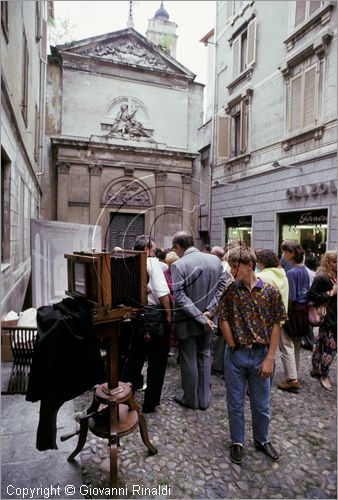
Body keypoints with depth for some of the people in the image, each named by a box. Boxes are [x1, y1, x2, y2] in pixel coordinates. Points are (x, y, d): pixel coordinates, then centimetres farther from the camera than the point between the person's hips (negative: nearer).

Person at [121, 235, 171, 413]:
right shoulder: (152, 262, -11)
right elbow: (162, 292, -19)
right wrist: (169, 314, -9)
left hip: (137, 315, 6)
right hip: (155, 315, -6)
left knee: (134, 358, 20)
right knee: (157, 361, 9)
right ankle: (150, 403, 21)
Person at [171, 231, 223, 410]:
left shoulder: (178, 265, -18)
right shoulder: (215, 259, -3)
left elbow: (179, 297, -23)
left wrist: (200, 317, -20)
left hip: (187, 321, -4)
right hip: (209, 317, 5)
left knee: (189, 359, 12)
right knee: (204, 356, 19)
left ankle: (191, 399, 28)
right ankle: (204, 398, 30)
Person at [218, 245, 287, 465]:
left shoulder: (270, 292, -8)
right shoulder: (229, 290, -6)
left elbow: (276, 326, -5)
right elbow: (223, 320, -2)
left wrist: (270, 358, -7)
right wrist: (234, 347, -5)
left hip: (260, 355, 0)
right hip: (235, 355, 1)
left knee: (261, 403, 17)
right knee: (235, 402, 14)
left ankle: (262, 440, 41)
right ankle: (237, 442, 35)